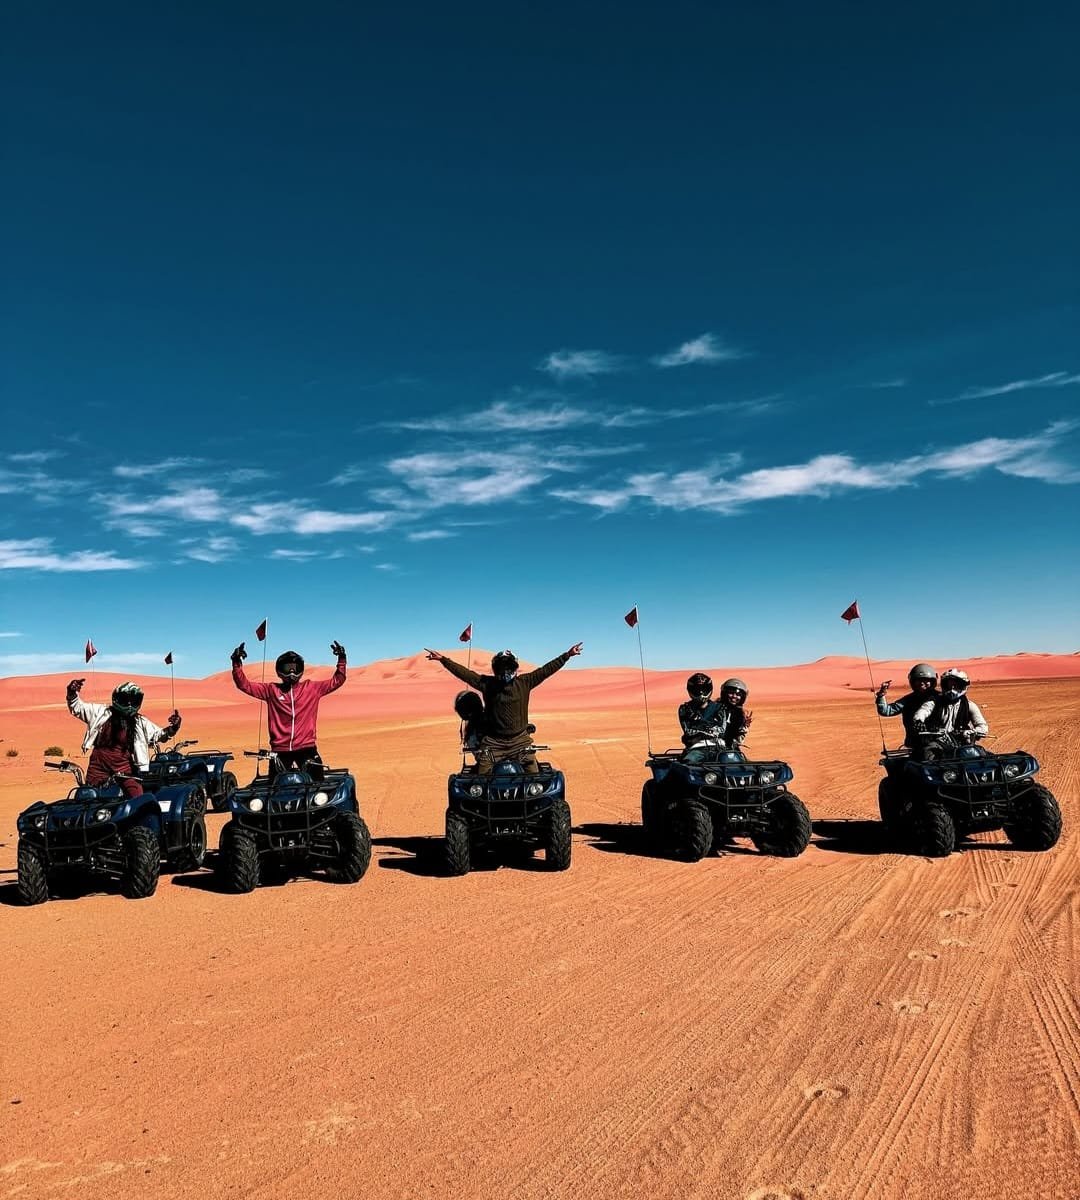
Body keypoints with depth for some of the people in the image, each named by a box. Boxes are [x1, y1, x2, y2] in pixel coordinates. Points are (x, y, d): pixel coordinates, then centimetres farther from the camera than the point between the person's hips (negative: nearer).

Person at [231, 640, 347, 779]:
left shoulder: (311, 688, 8)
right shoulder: (271, 690, 8)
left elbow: (337, 680, 8)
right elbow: (244, 684, 7)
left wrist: (341, 658, -3)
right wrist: (237, 662, -6)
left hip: (307, 750, 0)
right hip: (280, 752, 0)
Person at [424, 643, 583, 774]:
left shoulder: (525, 682, 2)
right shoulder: (487, 683, 1)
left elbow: (547, 670, 0)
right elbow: (464, 672, -2)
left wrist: (567, 655, -4)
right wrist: (443, 660, -6)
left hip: (520, 741, 0)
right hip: (492, 742, 0)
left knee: (534, 776, -4)